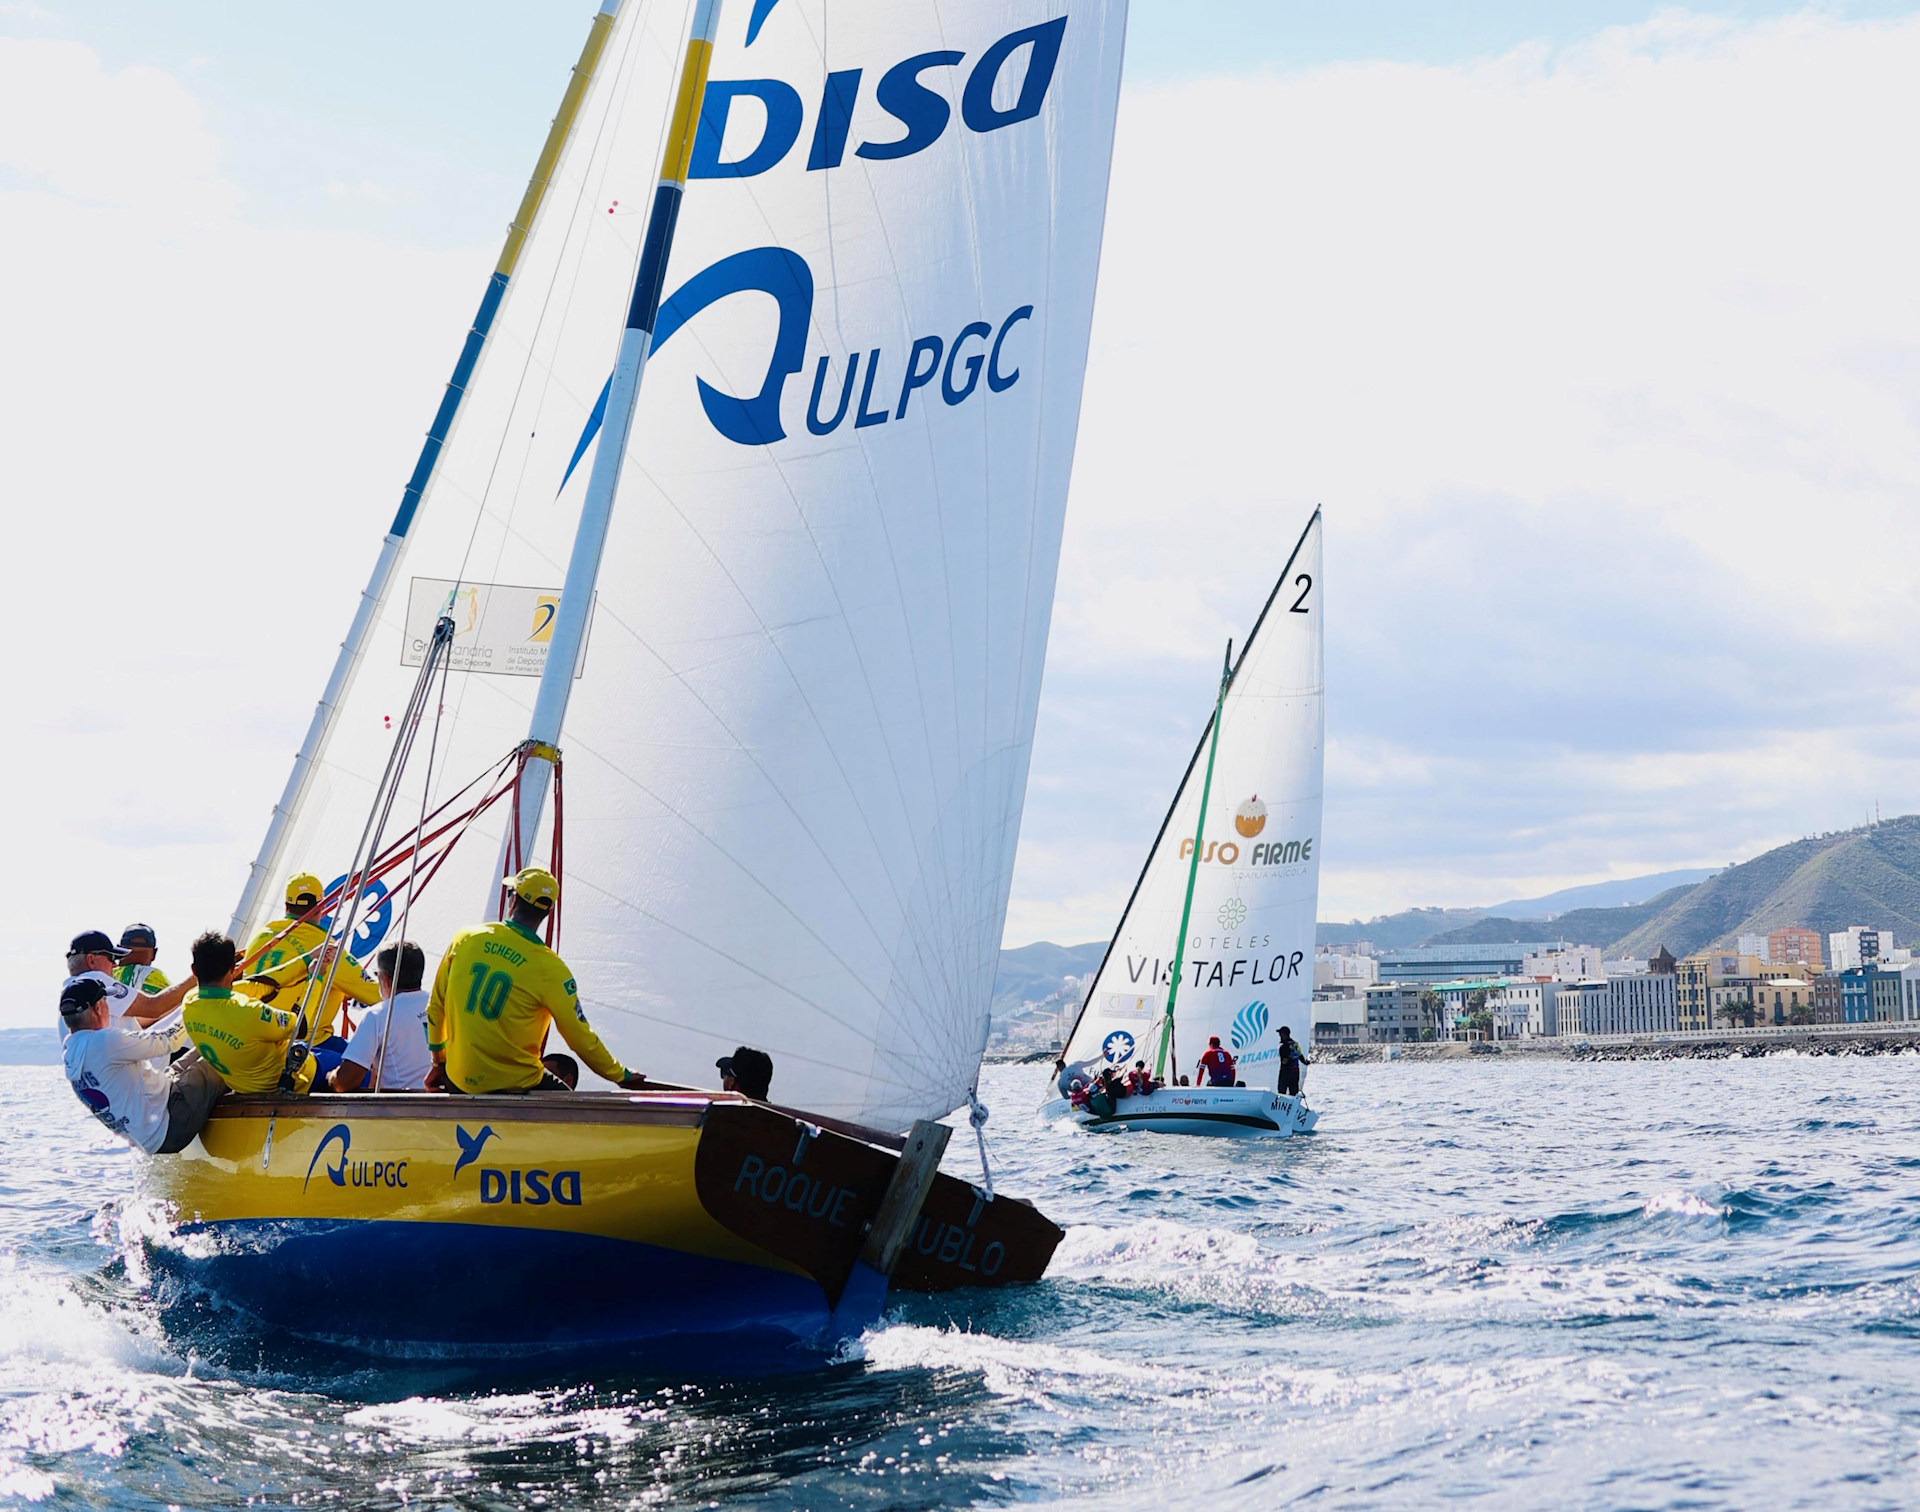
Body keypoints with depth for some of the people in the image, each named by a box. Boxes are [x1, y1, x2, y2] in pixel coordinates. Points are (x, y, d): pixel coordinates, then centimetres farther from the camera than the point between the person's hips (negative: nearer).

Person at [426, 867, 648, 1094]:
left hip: (460, 1081, 3)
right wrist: (622, 1076, 9)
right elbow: (580, 1037, -6)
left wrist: (438, 1061, 24)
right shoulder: (549, 968, -12)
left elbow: (436, 1007, 9)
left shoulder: (465, 939, -1)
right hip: (514, 1083, -3)